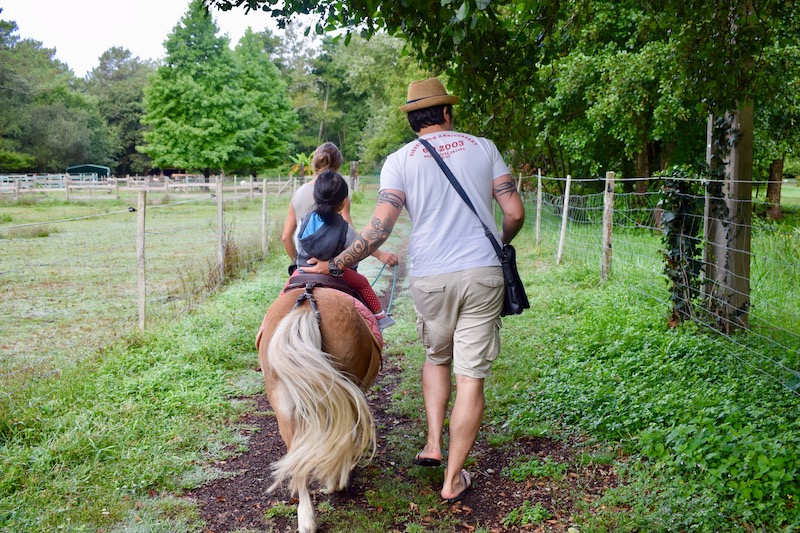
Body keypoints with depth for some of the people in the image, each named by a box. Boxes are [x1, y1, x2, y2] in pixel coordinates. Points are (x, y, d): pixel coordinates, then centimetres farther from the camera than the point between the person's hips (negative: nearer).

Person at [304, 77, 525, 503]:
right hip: (483, 274, 0)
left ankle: (433, 443, 19)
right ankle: (452, 479, 9)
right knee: (470, 376, 4)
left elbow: (381, 225, -9)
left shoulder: (400, 160, 3)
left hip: (429, 279, 0)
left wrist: (336, 264, -3)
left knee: (437, 357, 27)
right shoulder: (483, 148, 8)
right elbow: (515, 212, 4)